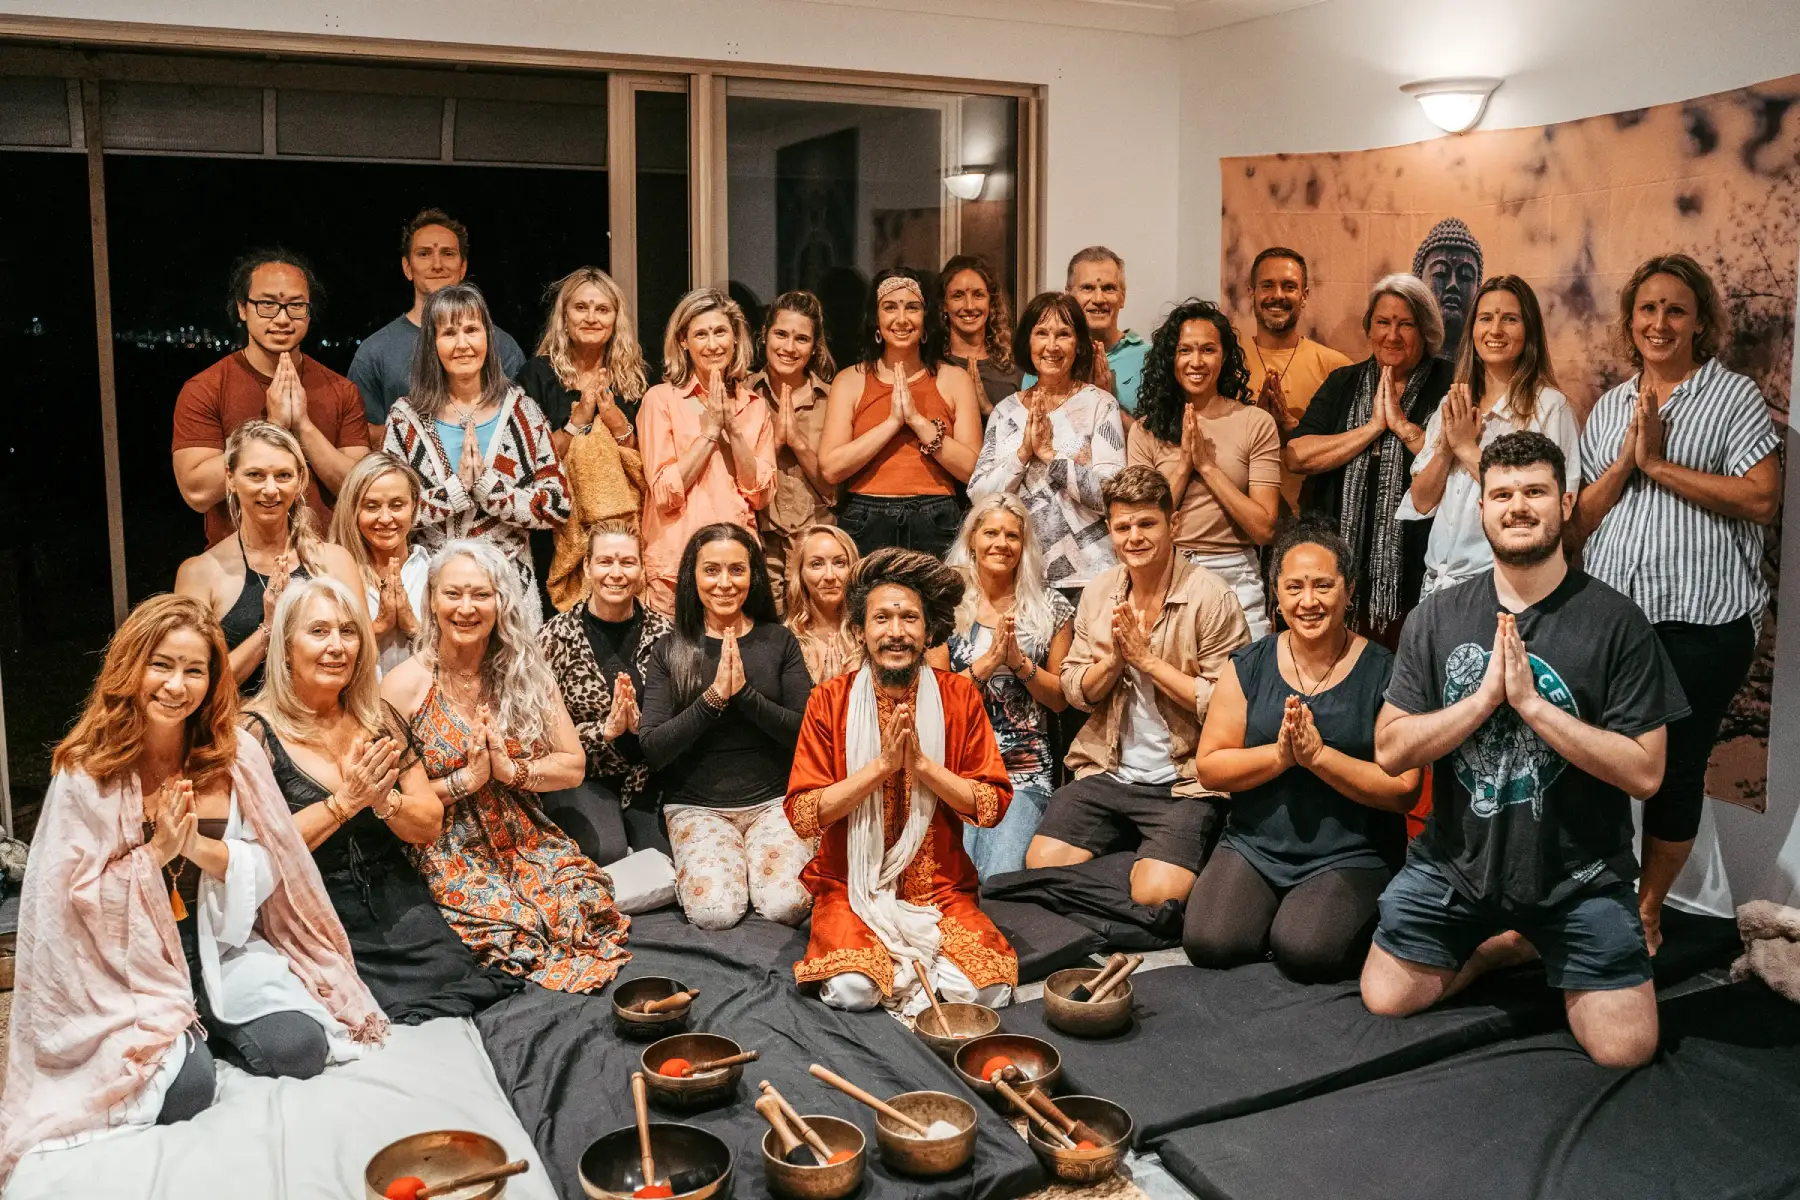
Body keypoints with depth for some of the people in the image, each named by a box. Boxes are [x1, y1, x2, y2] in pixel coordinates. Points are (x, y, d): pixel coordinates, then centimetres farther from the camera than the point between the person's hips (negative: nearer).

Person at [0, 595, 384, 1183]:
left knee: (298, 1047, -19)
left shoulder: (236, 756, -3)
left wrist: (200, 847, -21)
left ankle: (208, 1027, 12)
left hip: (224, 947, 3)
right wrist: (155, 852, -24)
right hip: (128, 964, -2)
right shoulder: (86, 771, -10)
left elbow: (271, 873, -2)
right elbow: (77, 900, -9)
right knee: (185, 1089, -25)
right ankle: (176, 1041, 12)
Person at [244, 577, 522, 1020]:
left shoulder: (379, 718, 9)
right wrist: (344, 801, -17)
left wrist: (383, 799, -12)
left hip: (398, 908, 4)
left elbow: (430, 825, 8)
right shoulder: (257, 731, -5)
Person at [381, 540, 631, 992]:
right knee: (514, 930, -28)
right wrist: (464, 781, -15)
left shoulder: (525, 672, 5)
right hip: (448, 853, -3)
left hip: (527, 842, 3)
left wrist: (511, 770, -12)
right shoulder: (405, 685, -6)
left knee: (588, 904, -24)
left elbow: (574, 766, 4)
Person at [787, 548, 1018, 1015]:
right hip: (851, 886, -1)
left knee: (989, 990, -21)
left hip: (940, 887, 2)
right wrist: (883, 765, -17)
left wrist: (921, 762, -16)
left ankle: (908, 962, 5)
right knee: (852, 989, -28)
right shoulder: (829, 700, -4)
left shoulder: (958, 696, -1)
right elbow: (802, 815, -10)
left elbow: (992, 805, -3)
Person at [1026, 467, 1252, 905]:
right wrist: (1114, 658, -11)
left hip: (1183, 783, -5)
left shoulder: (1211, 597, -9)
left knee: (1156, 894, -23)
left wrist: (1146, 658, -15)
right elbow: (1075, 692, 9)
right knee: (1040, 864, -11)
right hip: (1104, 771, 5)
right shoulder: (1098, 592, 8)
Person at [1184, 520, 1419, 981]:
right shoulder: (1248, 666, 4)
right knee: (1209, 943, -21)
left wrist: (1318, 754, -20)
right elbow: (1208, 767, 0)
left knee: (1304, 951, -26)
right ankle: (1271, 911, 11)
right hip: (1253, 846, 3)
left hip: (1352, 856, -2)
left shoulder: (1385, 674, -4)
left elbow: (1404, 791, -10)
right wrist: (1280, 755, -16)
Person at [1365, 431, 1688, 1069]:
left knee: (1625, 1051, -8)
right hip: (1455, 860, 2)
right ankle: (1501, 944, 26)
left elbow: (1645, 771, -15)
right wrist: (1486, 694, -20)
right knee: (1384, 1002, 1)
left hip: (1578, 873, -2)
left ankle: (1551, 950, 22)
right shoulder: (1437, 617, -2)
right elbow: (1391, 751, -8)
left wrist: (1530, 702, -22)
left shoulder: (1615, 621, -11)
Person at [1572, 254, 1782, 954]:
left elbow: (1762, 499, -13)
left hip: (1700, 619, -3)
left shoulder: (1734, 396, 1)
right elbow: (1579, 521, 8)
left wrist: (1659, 463, -12)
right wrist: (1625, 460, -8)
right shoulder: (1609, 409, 13)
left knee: (1675, 769, 4)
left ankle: (1649, 906, 23)